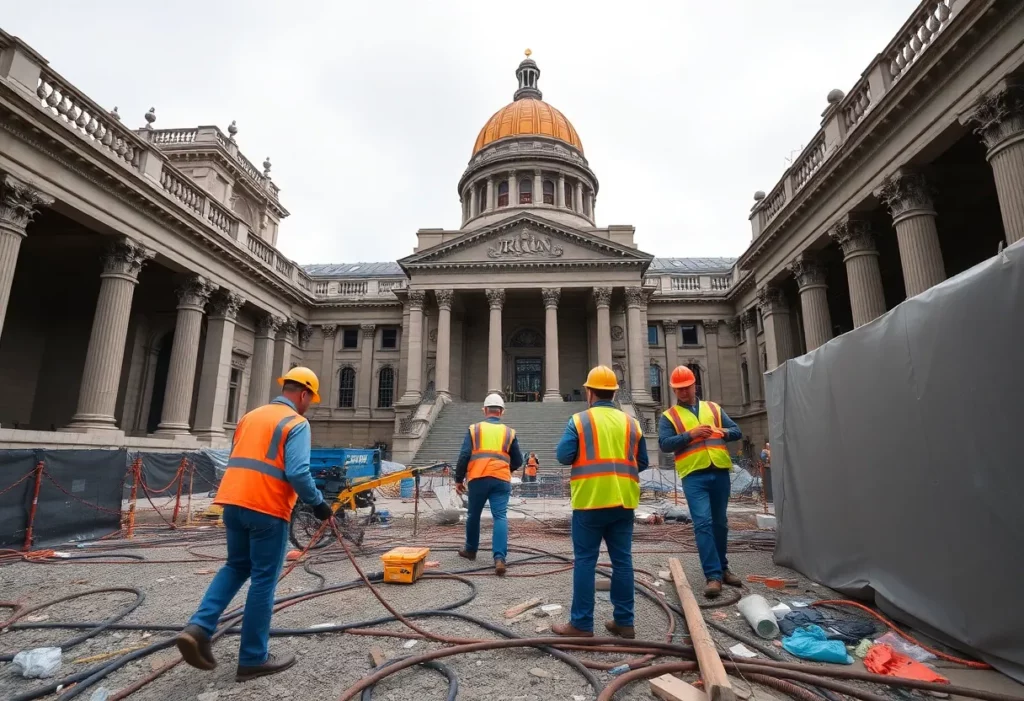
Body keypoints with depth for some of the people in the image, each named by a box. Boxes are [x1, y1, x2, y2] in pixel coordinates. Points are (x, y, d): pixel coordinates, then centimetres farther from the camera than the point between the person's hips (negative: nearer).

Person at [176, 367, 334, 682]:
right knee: (263, 580, 4)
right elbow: (298, 473, -18)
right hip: (267, 509, -7)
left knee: (236, 567, 24)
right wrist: (318, 503, -5)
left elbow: (236, 461, 21)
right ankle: (253, 658, 14)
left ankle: (198, 628, 9)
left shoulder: (250, 416, 17)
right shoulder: (296, 423, -7)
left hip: (233, 502, 7)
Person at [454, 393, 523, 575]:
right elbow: (518, 461, 16)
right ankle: (499, 558, -17)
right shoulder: (509, 432, 11)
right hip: (501, 480, 0)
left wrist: (459, 479, 10)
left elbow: (464, 456, 2)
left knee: (473, 515, 18)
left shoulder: (474, 429, 8)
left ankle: (470, 550, 34)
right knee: (500, 517, -3)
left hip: (478, 478, 0)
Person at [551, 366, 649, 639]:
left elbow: (563, 455, -10)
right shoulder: (631, 423, 8)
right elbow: (642, 463, 12)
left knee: (585, 561, 3)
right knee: (622, 560, 11)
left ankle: (581, 623, 9)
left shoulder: (579, 420, -4)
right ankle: (624, 621, 19)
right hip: (623, 501, 4)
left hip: (590, 500, -4)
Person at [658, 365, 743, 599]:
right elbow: (664, 444, -8)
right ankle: (713, 575, -5)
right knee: (703, 524, -11)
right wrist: (691, 434, -19)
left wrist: (722, 432, -9)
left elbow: (737, 431, 13)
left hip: (720, 473, 4)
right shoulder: (669, 416, 4)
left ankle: (722, 568, 29)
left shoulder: (714, 409, 15)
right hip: (694, 477, -3)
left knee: (720, 523, 14)